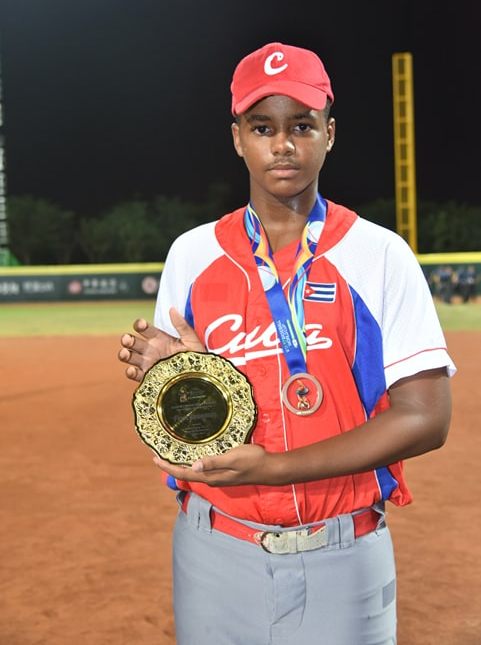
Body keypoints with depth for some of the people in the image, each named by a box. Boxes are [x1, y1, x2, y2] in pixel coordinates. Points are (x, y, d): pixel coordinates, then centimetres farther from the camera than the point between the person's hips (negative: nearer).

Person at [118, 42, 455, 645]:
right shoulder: (192, 255, 3)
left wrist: (271, 467, -21)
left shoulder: (381, 255, -4)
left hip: (344, 557, -2)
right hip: (216, 552, 2)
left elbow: (425, 419, -12)